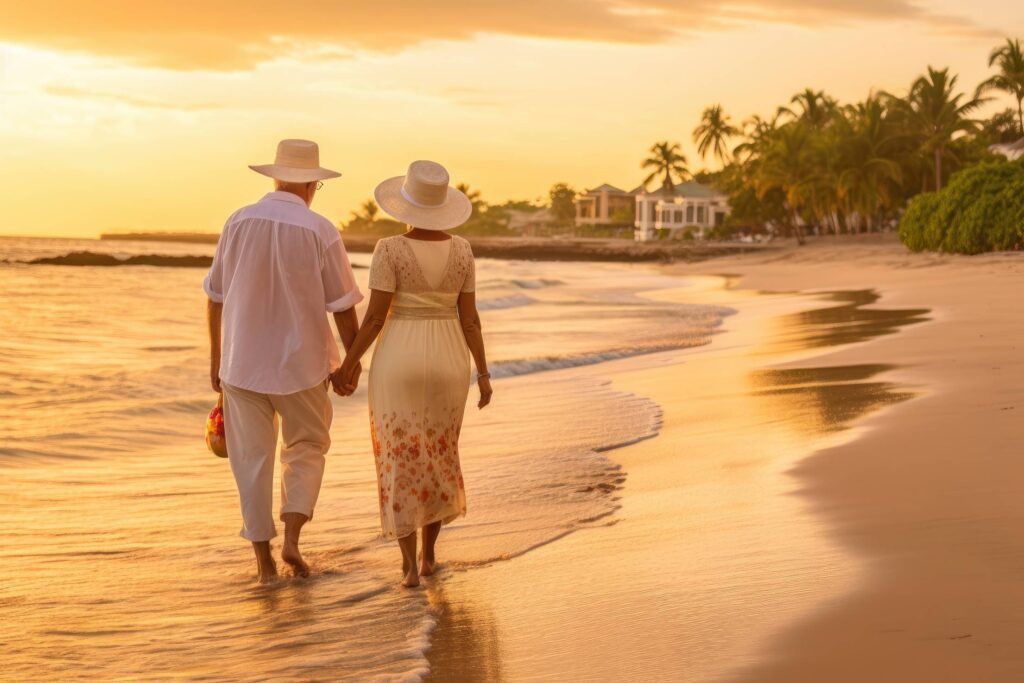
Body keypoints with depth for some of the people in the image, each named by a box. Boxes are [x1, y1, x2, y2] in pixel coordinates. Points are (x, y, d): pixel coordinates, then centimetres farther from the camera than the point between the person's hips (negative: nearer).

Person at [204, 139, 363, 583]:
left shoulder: (239, 223, -3)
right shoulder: (320, 231, -11)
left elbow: (215, 295, 4)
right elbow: (343, 306, -8)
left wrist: (216, 357, 14)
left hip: (242, 362, 2)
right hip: (301, 363, -2)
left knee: (252, 458, 10)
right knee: (306, 448, 17)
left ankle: (263, 559, 12)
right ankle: (291, 539, 1)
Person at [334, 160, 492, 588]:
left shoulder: (391, 250, -12)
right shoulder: (461, 251, -2)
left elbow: (375, 317, -13)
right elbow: (469, 317, -1)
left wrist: (348, 365, -3)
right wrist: (483, 373, 4)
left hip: (399, 364, -3)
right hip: (447, 364, 3)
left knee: (401, 463, 4)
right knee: (437, 458, 18)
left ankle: (410, 565, 0)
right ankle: (429, 553, 23)